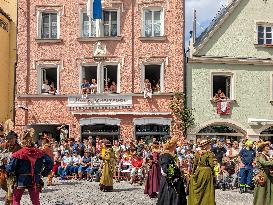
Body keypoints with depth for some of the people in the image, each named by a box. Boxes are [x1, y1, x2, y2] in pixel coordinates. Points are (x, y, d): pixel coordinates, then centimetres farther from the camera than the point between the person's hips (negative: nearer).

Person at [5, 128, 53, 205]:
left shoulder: (18, 154, -15)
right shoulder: (39, 152, -5)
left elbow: (10, 168, -16)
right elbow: (50, 162, -6)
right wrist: (44, 173, 4)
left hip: (21, 181, -3)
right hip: (35, 181, 3)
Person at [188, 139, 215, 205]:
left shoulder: (197, 153, 3)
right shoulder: (210, 153, -9)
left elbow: (194, 165, 6)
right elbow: (211, 165, -12)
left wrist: (193, 174, 12)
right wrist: (213, 174, -4)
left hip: (198, 172, 4)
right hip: (207, 172, -4)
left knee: (197, 191, 10)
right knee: (207, 191, 3)